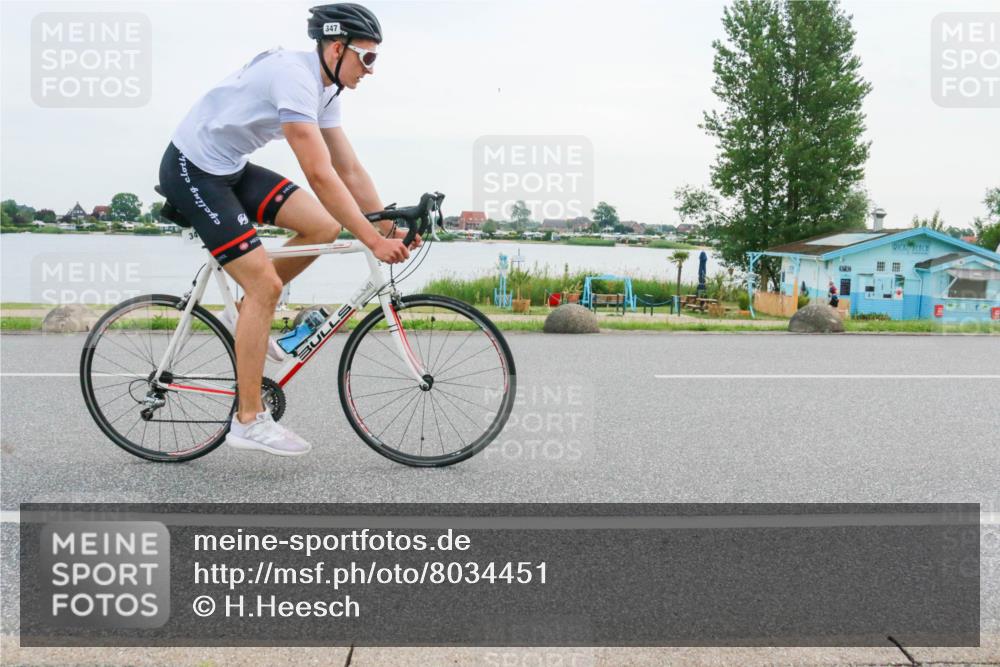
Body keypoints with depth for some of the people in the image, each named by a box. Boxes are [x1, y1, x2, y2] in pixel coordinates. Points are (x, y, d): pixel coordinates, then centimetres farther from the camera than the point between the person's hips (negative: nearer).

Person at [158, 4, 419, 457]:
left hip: (231, 167, 9)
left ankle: (247, 318, 13)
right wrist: (374, 242, -30)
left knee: (323, 226, -4)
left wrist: (389, 227, -2)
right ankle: (249, 421, -5)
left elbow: (349, 170, 6)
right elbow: (320, 175, -32)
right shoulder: (295, 77, -25)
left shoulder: (325, 89, 4)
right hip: (192, 169, -9)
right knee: (265, 284, -13)